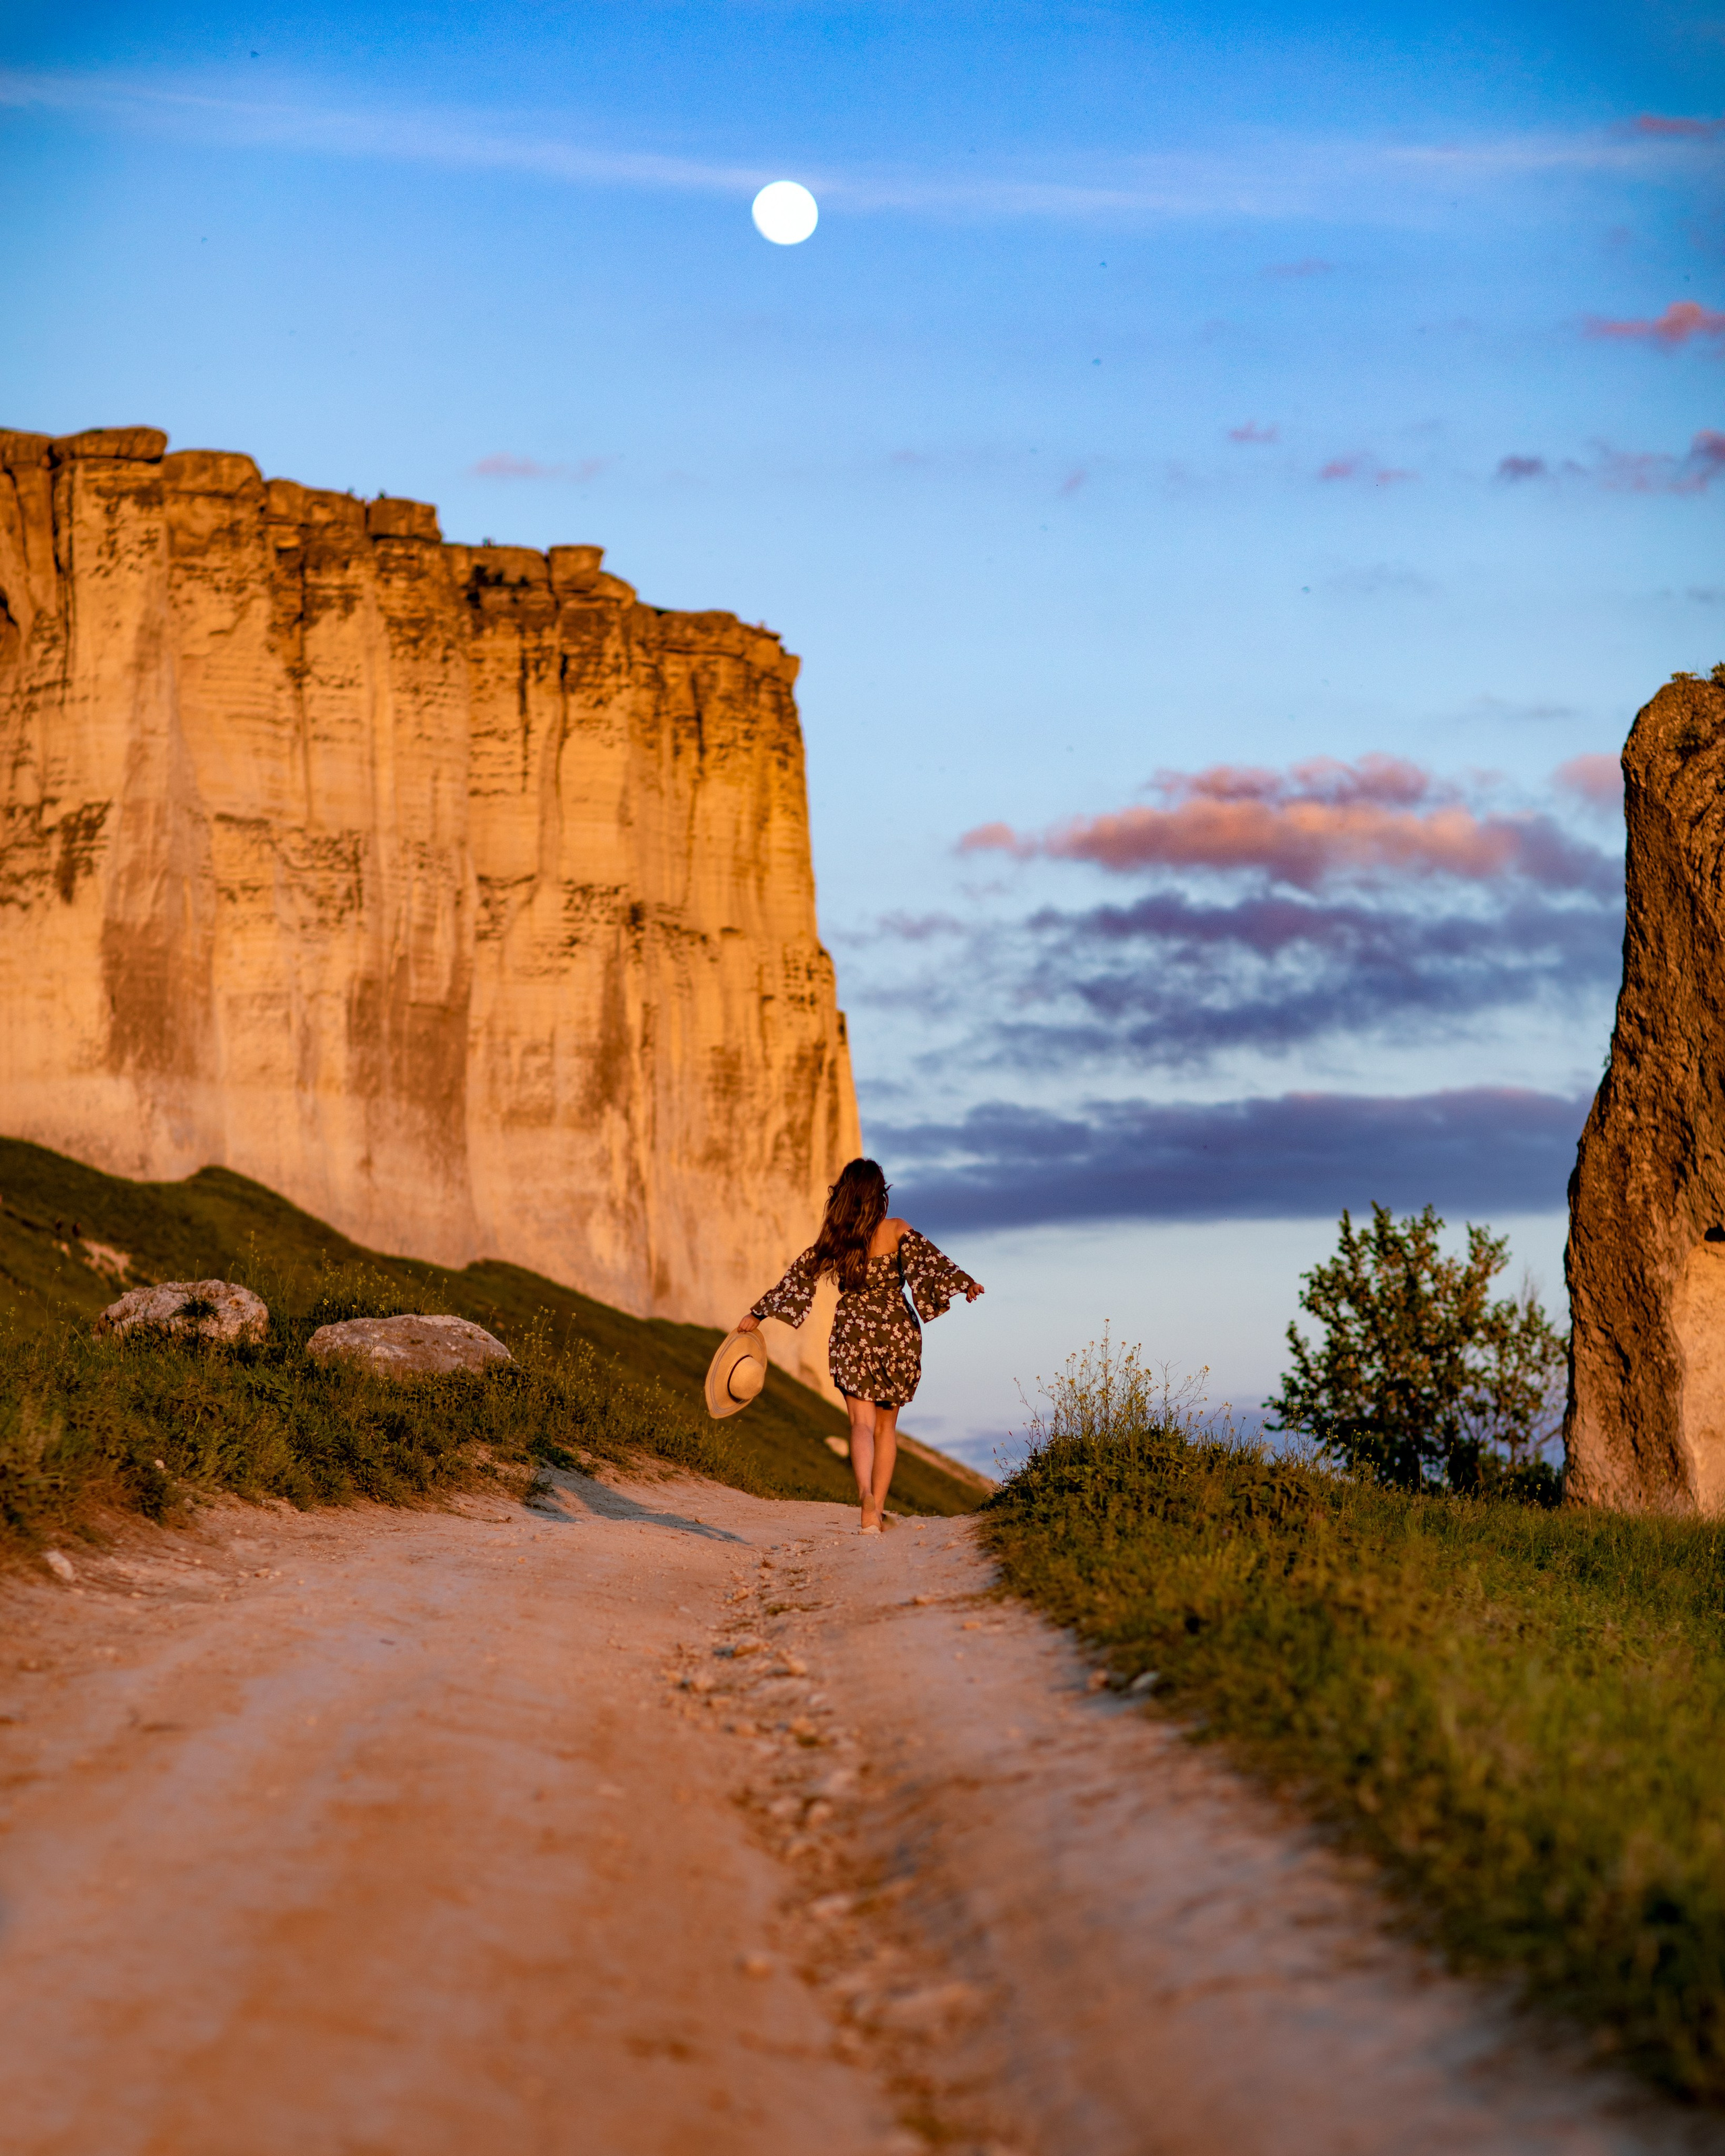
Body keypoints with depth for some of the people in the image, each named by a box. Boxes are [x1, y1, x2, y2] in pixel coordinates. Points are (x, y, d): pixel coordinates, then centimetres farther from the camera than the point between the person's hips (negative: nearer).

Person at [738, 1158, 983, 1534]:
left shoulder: (832, 1239, 2)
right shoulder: (897, 1230, -4)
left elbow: (795, 1280, 6)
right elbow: (927, 1260, -20)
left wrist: (757, 1314, 14)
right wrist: (965, 1283, -24)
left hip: (852, 1332, 0)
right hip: (897, 1331, 0)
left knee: (862, 1422, -6)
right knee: (887, 1425, 14)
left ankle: (866, 1493, -34)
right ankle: (877, 1508, 11)